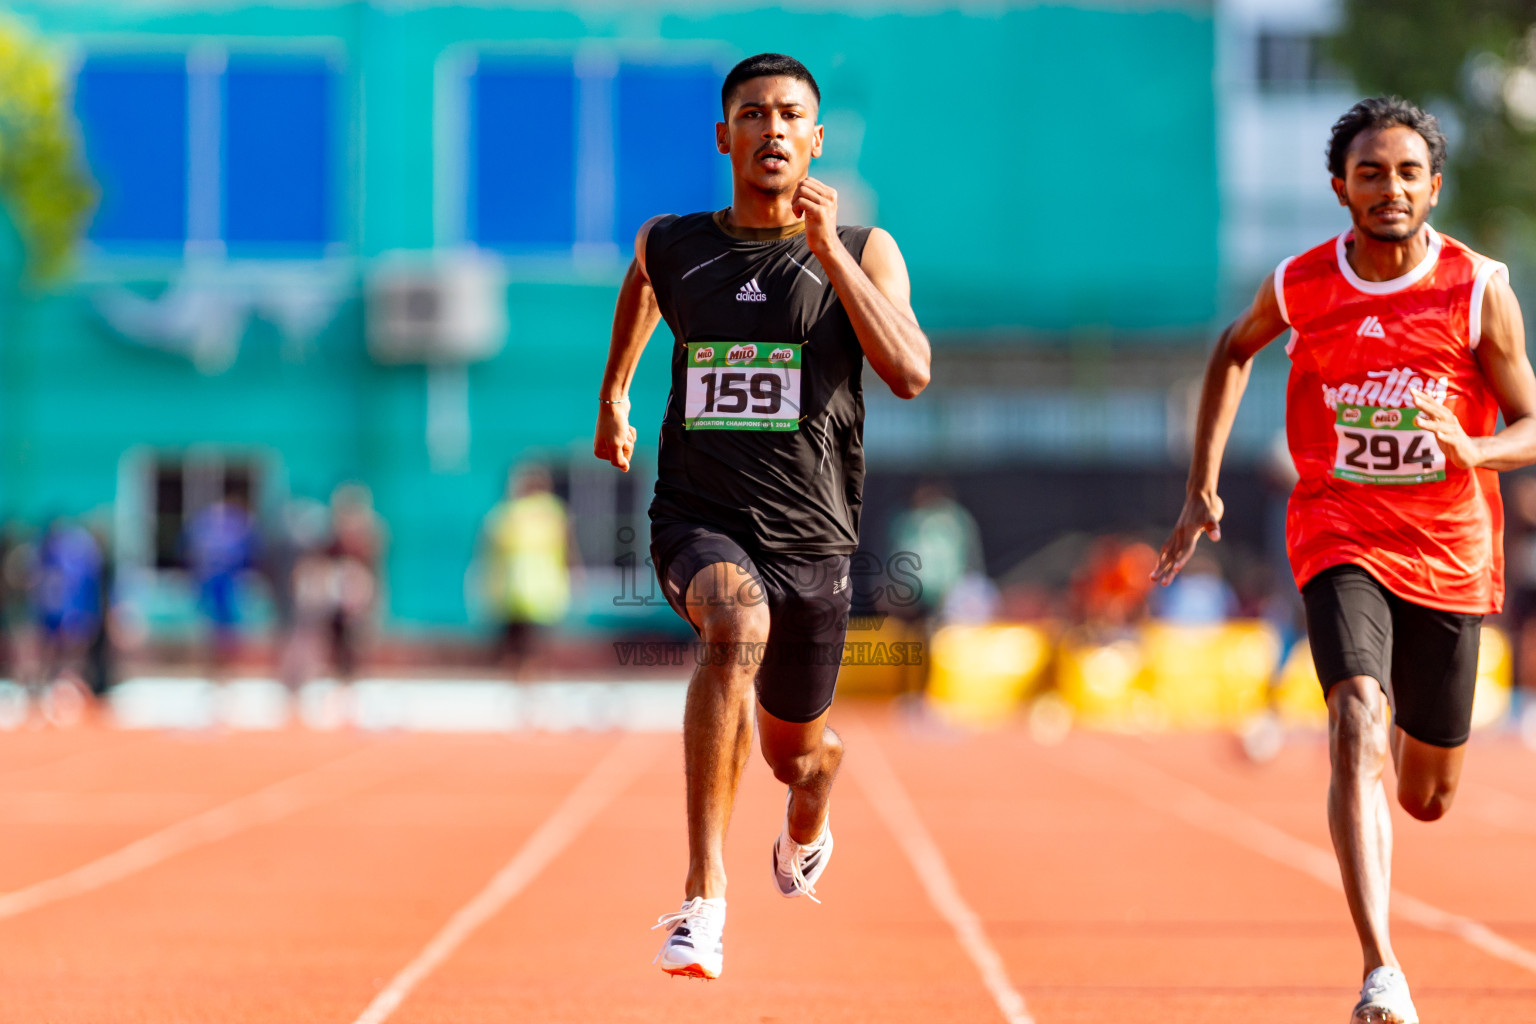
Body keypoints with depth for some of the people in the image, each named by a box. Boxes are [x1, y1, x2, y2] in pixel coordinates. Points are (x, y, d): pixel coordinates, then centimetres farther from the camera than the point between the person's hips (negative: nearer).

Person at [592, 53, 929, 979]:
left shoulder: (864, 252, -1)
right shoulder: (669, 245, 5)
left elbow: (911, 373, -17)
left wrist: (825, 248, -20)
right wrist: (614, 393, 35)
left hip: (811, 536, 1)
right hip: (699, 520, -1)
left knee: (794, 752, 15)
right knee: (737, 624, -36)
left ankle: (806, 831, 57)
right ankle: (704, 893, -37)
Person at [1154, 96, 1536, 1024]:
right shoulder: (1301, 286, -5)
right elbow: (1235, 350, 18)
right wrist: (1204, 485, 13)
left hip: (1449, 553, 1)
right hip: (1341, 539, -1)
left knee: (1429, 799, 13)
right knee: (1357, 729, -26)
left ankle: (1411, 728, 54)